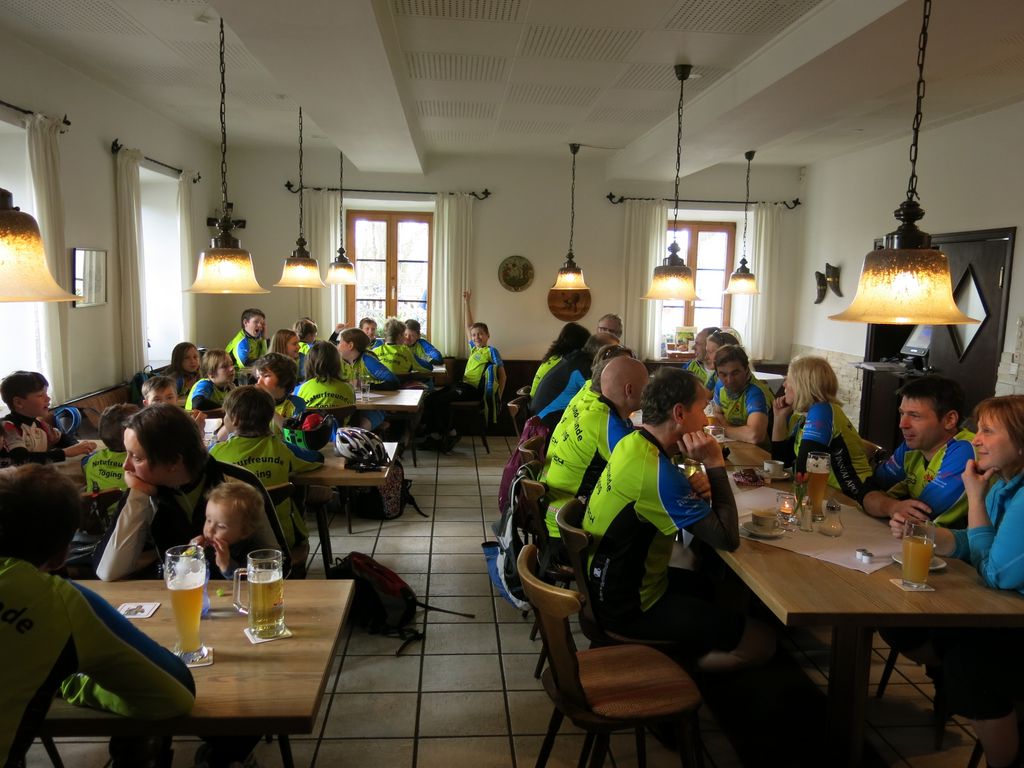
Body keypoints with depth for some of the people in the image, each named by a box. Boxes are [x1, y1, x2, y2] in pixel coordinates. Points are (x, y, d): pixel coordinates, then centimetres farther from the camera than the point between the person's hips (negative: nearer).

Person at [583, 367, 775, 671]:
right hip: (630, 607, -9)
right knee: (762, 643, -5)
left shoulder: (632, 442, -1)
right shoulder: (657, 472, -29)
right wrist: (714, 464, -20)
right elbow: (728, 538, -24)